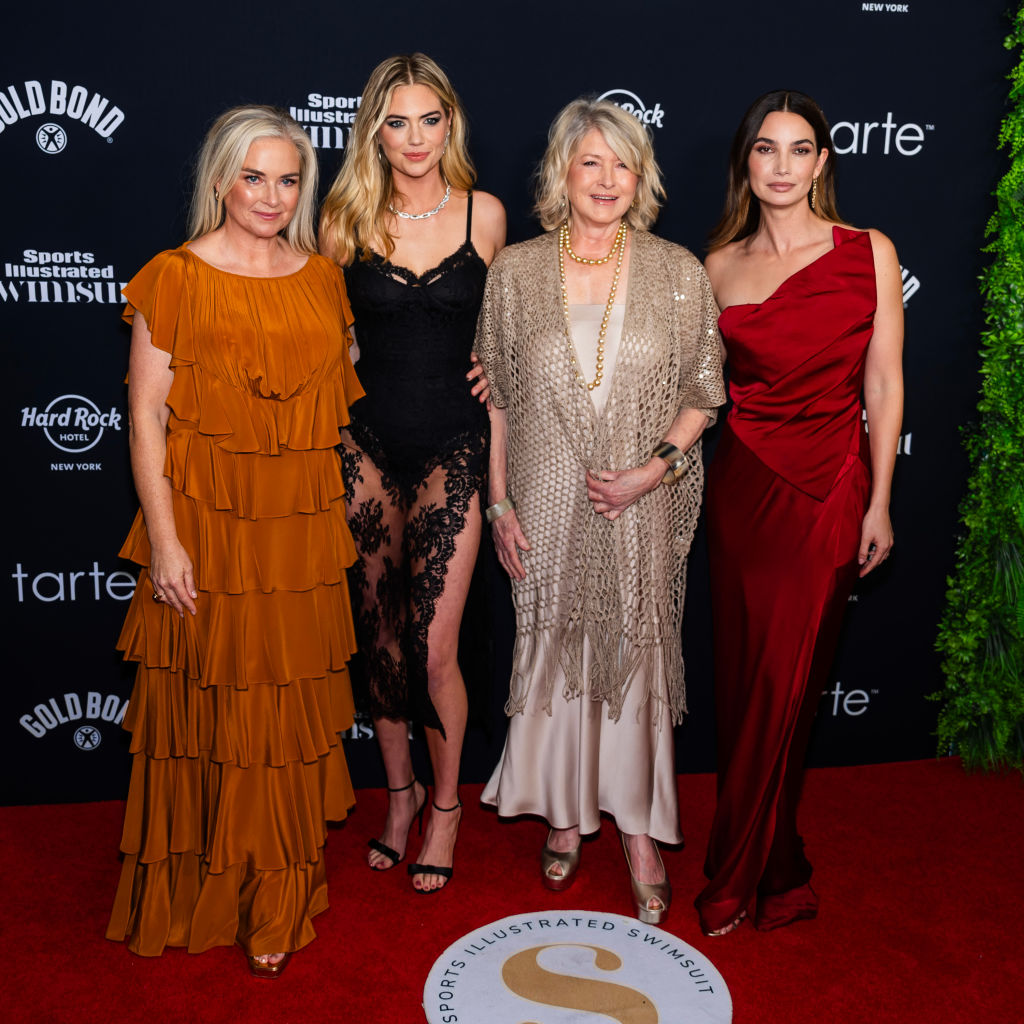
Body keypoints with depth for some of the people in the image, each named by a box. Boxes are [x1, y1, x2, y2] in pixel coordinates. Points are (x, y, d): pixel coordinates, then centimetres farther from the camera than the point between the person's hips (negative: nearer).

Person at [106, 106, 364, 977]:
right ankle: (202, 889, 28)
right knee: (209, 704, 6)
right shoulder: (175, 278, -4)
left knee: (292, 708, 10)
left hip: (303, 527, 4)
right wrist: (163, 537, -12)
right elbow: (146, 414, -7)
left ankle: (278, 903, 28)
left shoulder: (321, 277, 10)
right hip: (207, 521, -4)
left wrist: (356, 482, 11)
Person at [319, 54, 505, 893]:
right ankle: (400, 791, 33)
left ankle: (446, 803, 22)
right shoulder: (346, 219, 3)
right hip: (368, 445, 2)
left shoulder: (484, 213, 2)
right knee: (381, 640, 11)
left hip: (453, 445, -1)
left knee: (434, 650, -3)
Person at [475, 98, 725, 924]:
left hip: (641, 506, 0)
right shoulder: (516, 271, 0)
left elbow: (705, 391, 3)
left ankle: (639, 830, 25)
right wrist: (499, 503, 1)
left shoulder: (677, 273, -2)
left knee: (638, 655, 6)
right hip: (546, 505, 1)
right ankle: (566, 816, 33)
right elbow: (495, 397, 4)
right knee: (553, 654, 11)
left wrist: (655, 468, -12)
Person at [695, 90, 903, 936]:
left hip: (830, 489, -2)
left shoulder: (869, 253, 1)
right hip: (744, 484, 2)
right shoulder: (719, 265, 6)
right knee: (747, 677, 7)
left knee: (783, 683, 0)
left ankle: (737, 878, 19)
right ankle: (779, 872, 29)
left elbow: (883, 385, 1)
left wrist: (879, 503, -2)